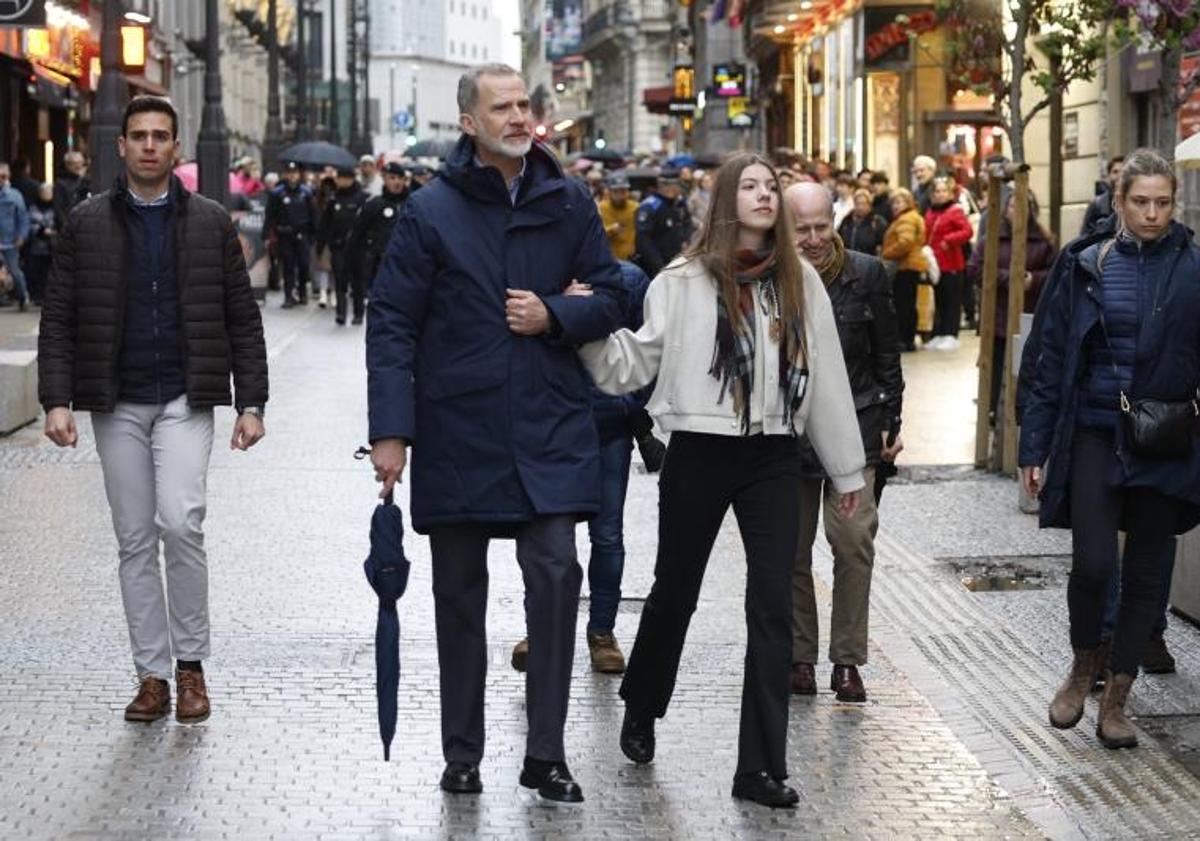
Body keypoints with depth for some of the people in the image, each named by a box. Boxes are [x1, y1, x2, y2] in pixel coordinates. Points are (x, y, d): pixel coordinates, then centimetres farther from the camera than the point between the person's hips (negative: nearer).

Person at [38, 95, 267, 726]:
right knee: (135, 540, 5)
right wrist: (57, 401, -7)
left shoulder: (210, 223, 4)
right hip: (117, 405, 2)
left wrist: (250, 404, -1)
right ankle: (152, 676, 13)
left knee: (180, 521, -17)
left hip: (185, 399, -2)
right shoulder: (86, 225, 5)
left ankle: (191, 664, -1)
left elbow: (242, 319, 5)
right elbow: (58, 320, 4)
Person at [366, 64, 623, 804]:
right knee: (460, 593, 9)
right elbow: (392, 324, -4)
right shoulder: (431, 210, -3)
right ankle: (462, 755, 21)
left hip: (548, 428, 1)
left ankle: (546, 754, 1)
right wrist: (391, 430, -10)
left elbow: (610, 298, 12)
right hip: (456, 430, -1)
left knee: (556, 573, -9)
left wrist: (554, 316, -9)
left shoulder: (569, 202, 5)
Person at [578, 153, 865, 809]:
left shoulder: (799, 282, 5)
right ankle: (640, 710, 39)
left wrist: (846, 466, 11)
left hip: (773, 459, 2)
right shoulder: (685, 280, -3)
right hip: (699, 454, -2)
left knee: (773, 608, -3)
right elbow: (635, 363, -5)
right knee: (675, 592, 13)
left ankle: (761, 766, 2)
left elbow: (826, 376, 9)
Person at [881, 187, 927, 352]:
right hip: (913, 265, 11)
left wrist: (885, 254, -14)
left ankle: (902, 339, -12)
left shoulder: (906, 219, -12)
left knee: (901, 303, -11)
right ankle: (909, 339, 16)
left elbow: (905, 243, -25)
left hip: (905, 266, -11)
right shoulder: (915, 217, 21)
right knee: (909, 304, 13)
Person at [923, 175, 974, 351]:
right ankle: (939, 335, 18)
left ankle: (951, 336, 1)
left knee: (952, 301, -1)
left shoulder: (955, 211, -9)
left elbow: (968, 231, -18)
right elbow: (927, 235, 19)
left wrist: (949, 240, -22)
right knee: (939, 301, 13)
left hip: (951, 265, -7)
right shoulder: (931, 213, 11)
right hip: (935, 263, 7)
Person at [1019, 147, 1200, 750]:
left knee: (1145, 571, 7)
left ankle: (1115, 700, 18)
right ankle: (1084, 664, 20)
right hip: (1096, 435, 0)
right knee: (1092, 564, -9)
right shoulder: (1090, 268, 3)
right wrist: (1034, 447, 2)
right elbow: (1053, 361, 5)